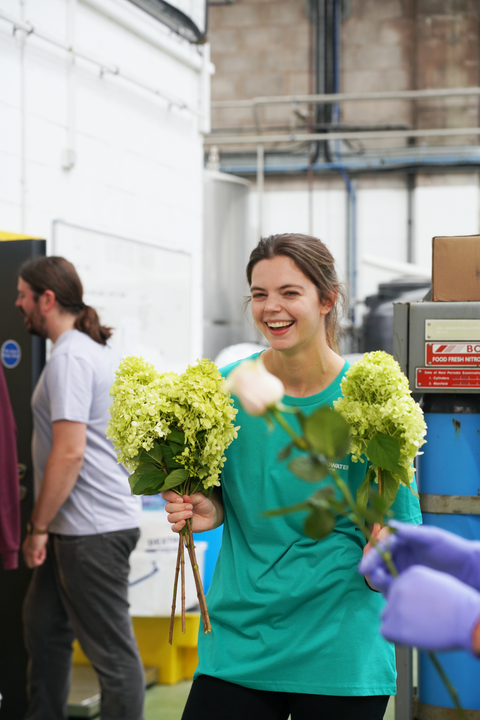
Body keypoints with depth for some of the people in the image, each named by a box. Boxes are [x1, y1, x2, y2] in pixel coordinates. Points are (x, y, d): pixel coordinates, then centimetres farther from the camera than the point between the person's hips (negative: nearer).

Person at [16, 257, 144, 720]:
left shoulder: (69, 358, -17)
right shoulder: (100, 350, 14)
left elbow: (69, 451, -24)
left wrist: (38, 527, -16)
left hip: (92, 532, -11)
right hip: (79, 526, 11)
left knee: (111, 648, -3)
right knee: (43, 626, 19)